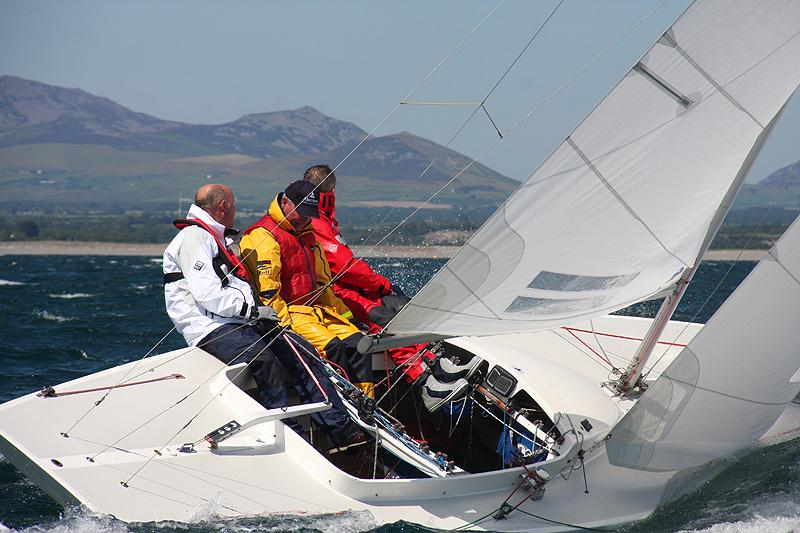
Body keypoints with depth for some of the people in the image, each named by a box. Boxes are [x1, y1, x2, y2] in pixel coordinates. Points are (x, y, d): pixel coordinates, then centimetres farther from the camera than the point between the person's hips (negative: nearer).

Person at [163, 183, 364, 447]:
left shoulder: (219, 239, 27)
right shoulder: (193, 237, -6)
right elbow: (207, 294, -17)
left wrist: (260, 311, 17)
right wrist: (252, 309, -17)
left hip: (241, 322, 10)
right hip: (210, 329, -10)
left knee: (301, 350, -7)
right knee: (264, 359, -33)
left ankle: (342, 428, -13)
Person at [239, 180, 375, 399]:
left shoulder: (308, 236, 22)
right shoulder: (262, 236, -7)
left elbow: (322, 283, 28)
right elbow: (266, 291, -16)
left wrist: (347, 315, 21)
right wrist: (286, 322, -22)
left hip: (316, 309, 8)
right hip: (286, 313, -8)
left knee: (357, 341, -14)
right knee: (333, 346, -27)